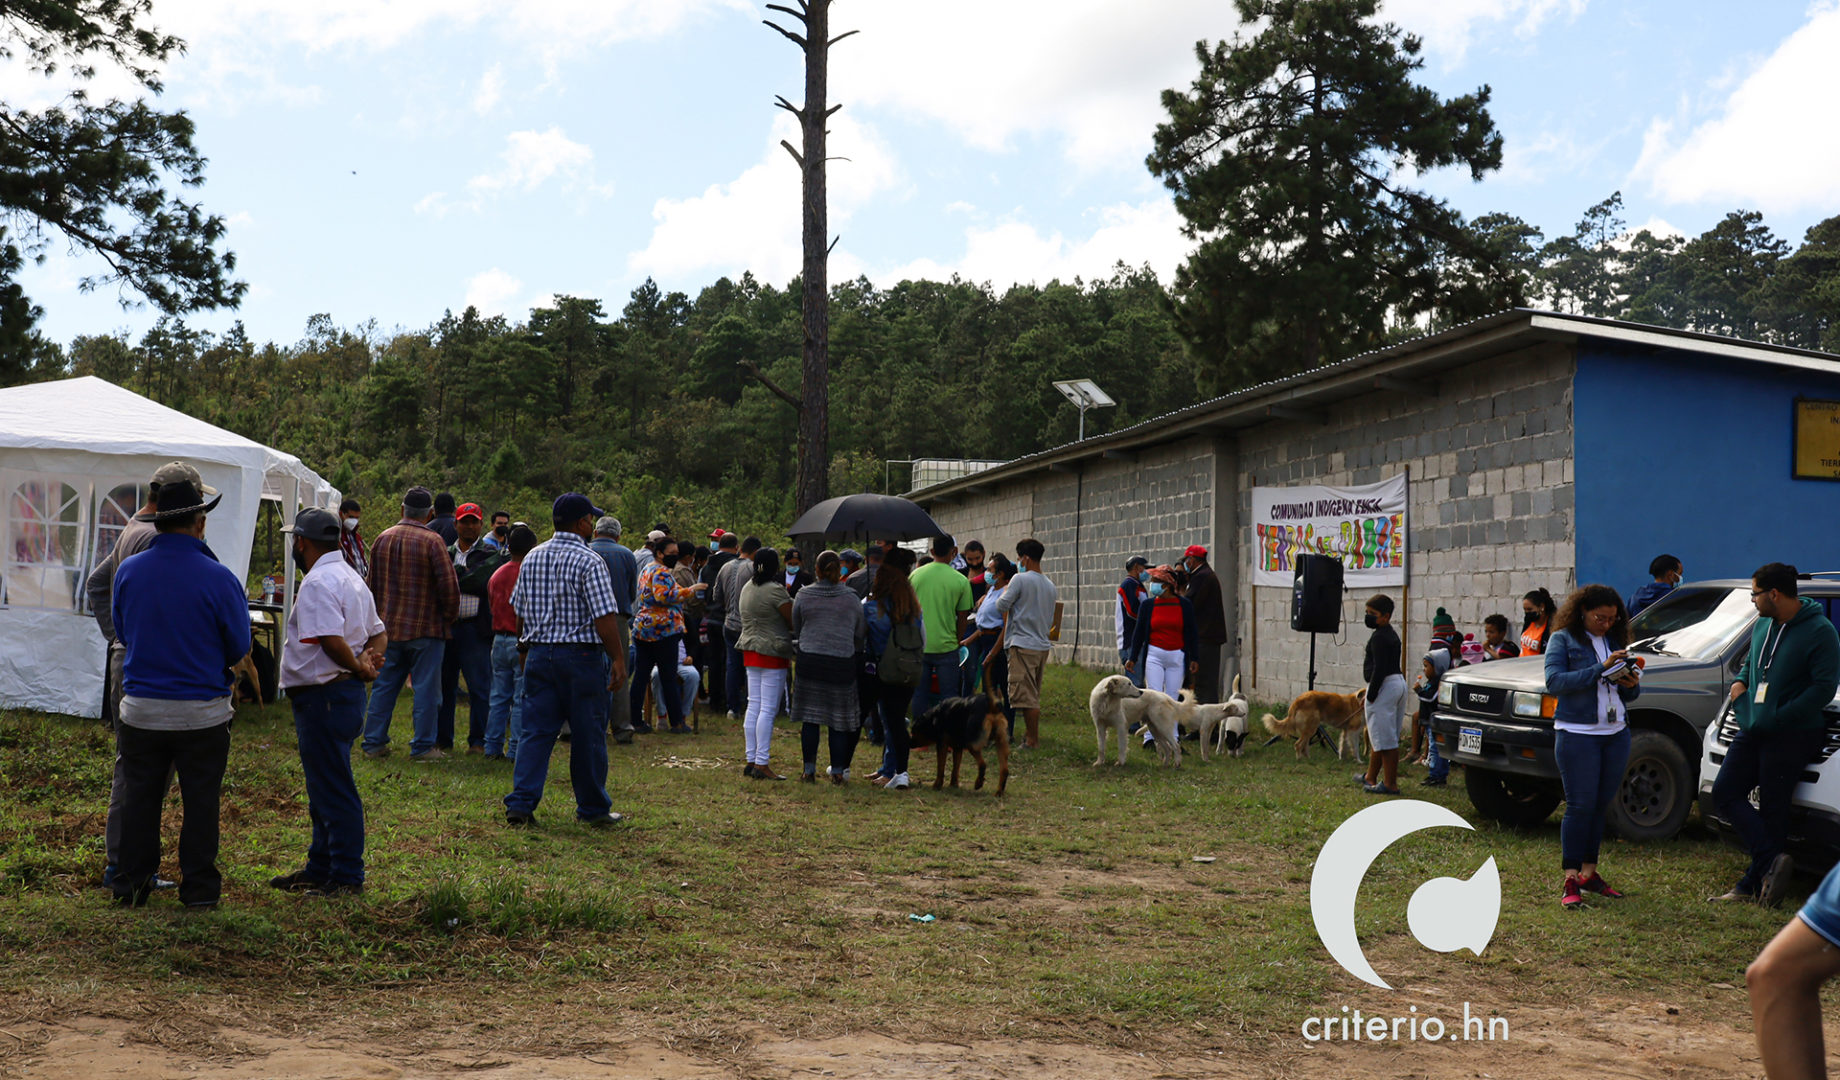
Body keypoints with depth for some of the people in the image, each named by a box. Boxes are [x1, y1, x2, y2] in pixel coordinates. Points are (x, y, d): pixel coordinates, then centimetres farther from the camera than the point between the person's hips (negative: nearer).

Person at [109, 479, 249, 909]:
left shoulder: (128, 572, -3)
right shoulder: (218, 579, -15)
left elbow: (122, 631, 12)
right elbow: (239, 647, -6)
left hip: (141, 708, 3)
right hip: (202, 713, -3)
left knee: (139, 798, 14)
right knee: (200, 801, 8)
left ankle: (132, 885, 22)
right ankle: (199, 887, 14)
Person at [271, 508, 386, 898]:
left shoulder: (318, 582, -17)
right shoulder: (351, 578, 18)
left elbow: (331, 639, -27)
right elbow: (378, 632, 22)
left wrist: (358, 668, -14)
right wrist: (370, 655, 3)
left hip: (324, 697, -11)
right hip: (344, 693, 11)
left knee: (333, 790, -4)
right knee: (324, 788, 19)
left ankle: (346, 877, 1)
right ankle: (320, 868, 29)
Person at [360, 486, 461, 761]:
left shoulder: (383, 539, 7)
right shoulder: (432, 541, -12)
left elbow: (372, 584, 15)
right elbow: (449, 585, -14)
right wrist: (449, 617, 2)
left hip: (389, 627, 6)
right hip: (426, 628, -6)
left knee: (383, 686, 12)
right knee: (426, 688, 1)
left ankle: (374, 742, 15)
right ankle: (423, 746, 3)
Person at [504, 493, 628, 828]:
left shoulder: (532, 558, 8)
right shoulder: (590, 562, -11)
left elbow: (520, 613, 14)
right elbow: (604, 619, -16)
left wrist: (526, 650, 24)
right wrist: (619, 660, -11)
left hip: (539, 653, 5)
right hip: (581, 655, -5)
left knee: (535, 730, 7)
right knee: (588, 735, 4)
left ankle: (521, 803, -1)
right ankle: (593, 809, 14)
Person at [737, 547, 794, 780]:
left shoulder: (747, 587, 11)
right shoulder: (775, 590, -15)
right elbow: (793, 622, -14)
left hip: (750, 652, 8)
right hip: (773, 654, -8)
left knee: (754, 706, 11)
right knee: (768, 709, -6)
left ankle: (751, 760, 13)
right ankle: (762, 764, -6)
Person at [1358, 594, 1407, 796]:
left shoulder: (1378, 637, -15)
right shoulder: (1392, 635, 16)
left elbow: (1379, 669, -21)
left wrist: (1371, 695, -17)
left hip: (1385, 686, -11)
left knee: (1384, 738, -6)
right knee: (1379, 736, 19)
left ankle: (1390, 784, -4)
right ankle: (1370, 777, 30)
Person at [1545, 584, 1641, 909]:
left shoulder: (1615, 641, 16)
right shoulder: (1562, 639, 0)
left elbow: (1626, 696, 20)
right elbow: (1554, 682, -15)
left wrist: (1631, 685, -5)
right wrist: (1601, 669, -20)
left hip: (1616, 734, 5)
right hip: (1577, 733, -5)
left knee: (1601, 805, 7)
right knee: (1580, 806, -7)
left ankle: (1589, 873, 16)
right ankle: (1570, 881, -4)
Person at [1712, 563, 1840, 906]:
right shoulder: (1761, 625, 11)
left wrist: (1777, 717, -20)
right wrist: (1739, 681, 5)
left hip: (1791, 736, -8)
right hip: (1753, 731, 8)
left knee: (1772, 810, -2)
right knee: (1724, 792, 1)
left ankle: (1752, 885, 6)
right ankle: (1772, 862, 1)